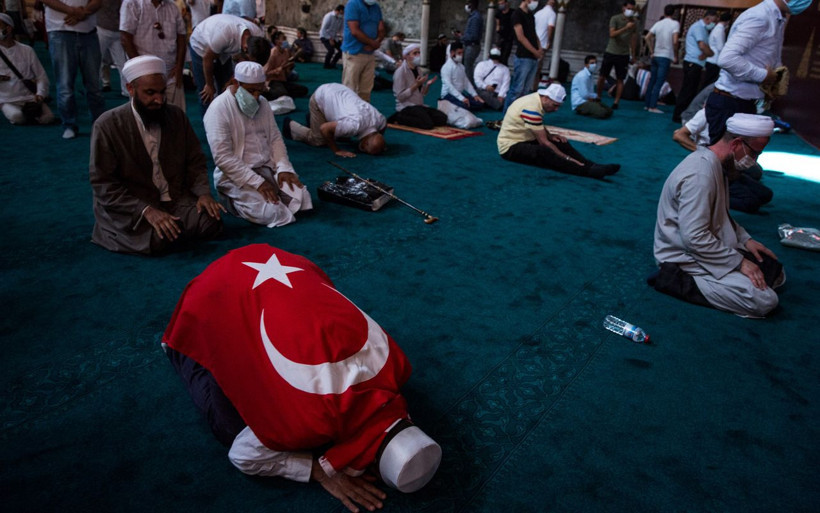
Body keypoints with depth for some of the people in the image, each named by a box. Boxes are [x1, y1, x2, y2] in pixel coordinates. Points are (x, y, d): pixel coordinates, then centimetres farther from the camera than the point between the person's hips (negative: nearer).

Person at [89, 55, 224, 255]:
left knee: (211, 221, -23)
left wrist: (203, 192, -12)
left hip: (175, 199, 4)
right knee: (160, 239, -31)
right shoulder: (107, 125, -9)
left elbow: (195, 161, 9)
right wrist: (146, 210, -25)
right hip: (130, 207, -3)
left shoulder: (177, 116, 3)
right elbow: (103, 183, -12)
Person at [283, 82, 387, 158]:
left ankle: (313, 118, 36)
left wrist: (378, 146, 0)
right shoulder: (354, 125, -42)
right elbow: (324, 128, -34)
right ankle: (290, 126, 22)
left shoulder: (381, 120, -22)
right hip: (320, 97, -6)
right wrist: (336, 150, -25)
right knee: (319, 141, -2)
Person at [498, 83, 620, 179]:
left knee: (560, 143, -2)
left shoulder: (537, 99, 4)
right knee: (543, 152, -36)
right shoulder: (532, 108, -25)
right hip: (511, 146, -10)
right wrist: (567, 158, -21)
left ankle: (591, 165, -17)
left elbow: (539, 128, 22)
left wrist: (550, 135, 2)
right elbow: (543, 142, -24)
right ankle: (587, 171, -45)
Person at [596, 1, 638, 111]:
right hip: (610, 52, -2)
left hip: (624, 55, 2)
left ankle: (616, 102, 3)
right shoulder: (615, 19, -4)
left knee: (620, 79, -1)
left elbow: (634, 39, 11)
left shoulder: (634, 21, 6)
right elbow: (612, 34, -17)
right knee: (602, 76, 0)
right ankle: (598, 97, 17)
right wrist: (625, 28, -28)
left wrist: (633, 55, 9)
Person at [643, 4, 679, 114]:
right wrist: (675, 56, -6)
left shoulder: (658, 23, 8)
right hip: (666, 57, -6)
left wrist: (652, 52, 10)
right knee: (659, 83, -6)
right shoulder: (675, 23, -7)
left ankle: (647, 105, 14)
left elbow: (647, 37, 6)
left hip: (656, 56, 6)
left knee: (652, 82, 12)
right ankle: (653, 107, -8)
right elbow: (675, 42, -16)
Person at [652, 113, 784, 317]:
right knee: (764, 300, -18)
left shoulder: (715, 164, 8)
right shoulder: (700, 174, -25)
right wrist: (739, 262, -19)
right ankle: (676, 279, -12)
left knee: (775, 272, 12)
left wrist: (745, 239, 8)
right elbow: (695, 239, -28)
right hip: (687, 257, -11)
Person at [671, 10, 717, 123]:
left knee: (692, 91, 10)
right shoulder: (698, 27, -9)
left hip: (696, 64, 9)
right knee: (687, 90, -8)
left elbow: (705, 46, 12)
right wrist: (712, 53, -5)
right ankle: (677, 116, -6)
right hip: (693, 63, -9)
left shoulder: (703, 29, 21)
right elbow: (702, 45, -20)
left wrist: (705, 54, -10)